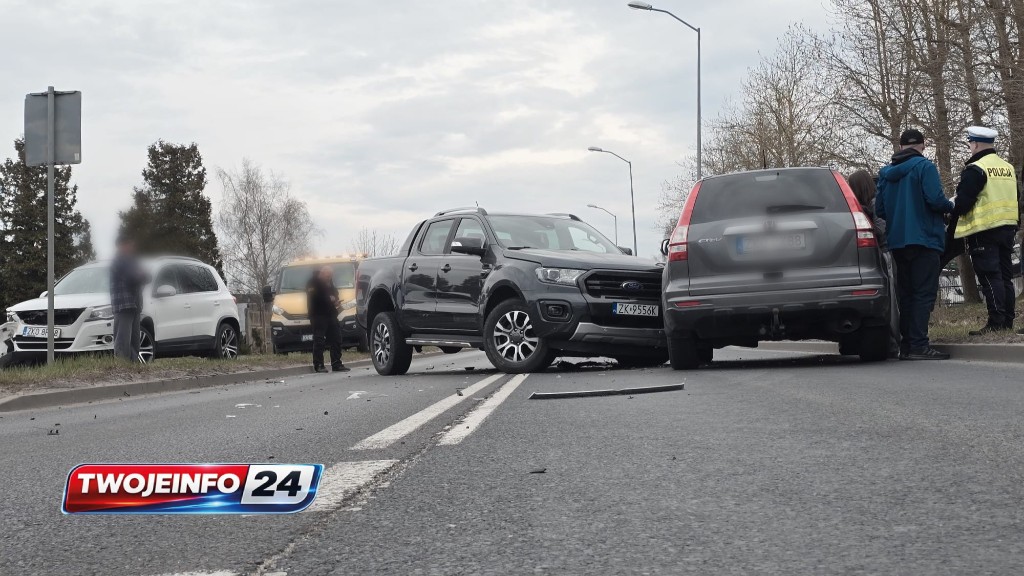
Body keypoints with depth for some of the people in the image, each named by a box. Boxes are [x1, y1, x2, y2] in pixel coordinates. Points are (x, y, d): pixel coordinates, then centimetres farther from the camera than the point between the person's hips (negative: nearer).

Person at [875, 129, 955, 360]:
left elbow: (879, 210, 10)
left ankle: (906, 345, 11)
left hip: (897, 241, 6)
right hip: (924, 239, -6)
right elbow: (936, 200, -18)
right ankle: (919, 345, -13)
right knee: (924, 293, -6)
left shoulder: (886, 173, 11)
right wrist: (950, 206, 2)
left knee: (906, 294, 12)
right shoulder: (924, 166, -8)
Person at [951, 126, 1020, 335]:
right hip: (1007, 228, 8)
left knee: (989, 277, -8)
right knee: (1005, 276, 11)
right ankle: (1007, 321, 14)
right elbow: (1013, 200, 21)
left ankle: (996, 323, -11)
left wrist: (952, 212, 2)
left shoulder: (975, 170, -12)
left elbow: (962, 202, -16)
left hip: (983, 231, -8)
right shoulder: (1008, 168, 14)